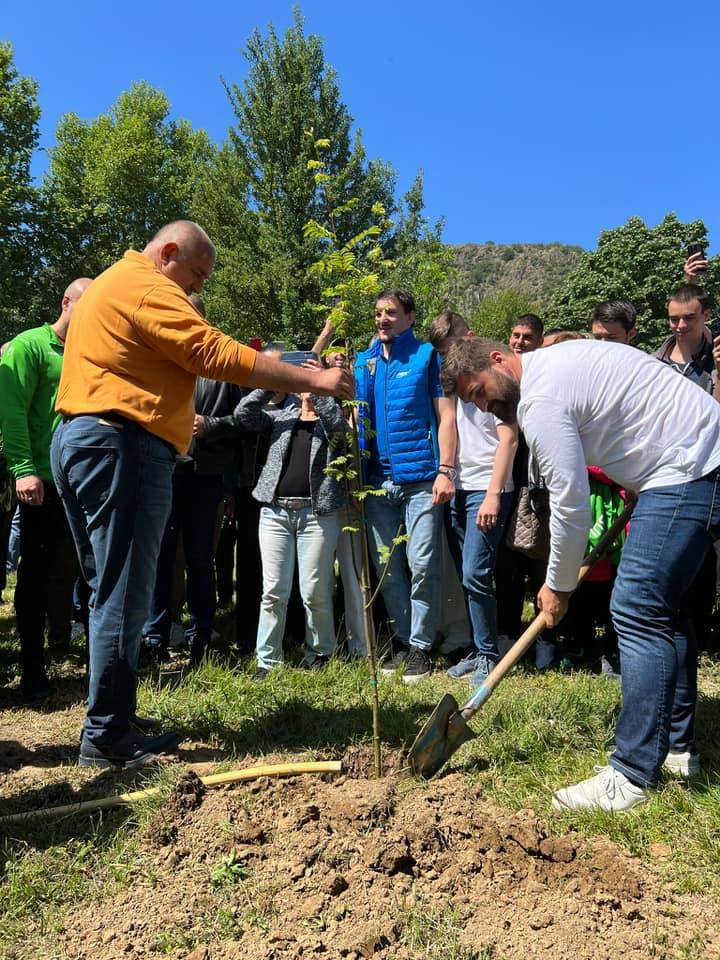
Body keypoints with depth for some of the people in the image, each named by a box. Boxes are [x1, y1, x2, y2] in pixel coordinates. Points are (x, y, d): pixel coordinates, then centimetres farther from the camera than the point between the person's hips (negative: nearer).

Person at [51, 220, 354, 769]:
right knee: (124, 599, -7)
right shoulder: (147, 287, -6)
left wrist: (178, 419, 22)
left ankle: (111, 723, 19)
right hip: (123, 446, -11)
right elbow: (218, 354, -17)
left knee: (113, 594, 12)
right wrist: (313, 380, -16)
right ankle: (107, 739, -1)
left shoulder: (113, 284, 27)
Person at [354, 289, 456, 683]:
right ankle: (403, 639, 22)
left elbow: (445, 416, -2)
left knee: (422, 565, -4)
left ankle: (420, 645, 10)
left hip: (419, 478, -5)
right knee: (387, 566, 9)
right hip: (377, 479, 5)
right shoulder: (363, 362, 14)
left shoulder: (426, 356, 2)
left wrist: (445, 470, -11)